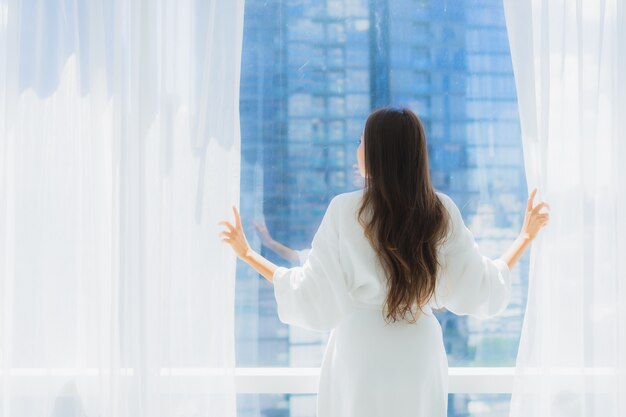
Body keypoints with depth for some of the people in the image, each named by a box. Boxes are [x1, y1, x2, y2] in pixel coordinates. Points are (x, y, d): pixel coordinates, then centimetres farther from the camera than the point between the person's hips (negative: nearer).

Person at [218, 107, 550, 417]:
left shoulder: (346, 210, -11)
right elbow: (480, 287, 2)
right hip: (420, 352, 3)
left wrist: (247, 254, 3)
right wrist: (526, 236, 15)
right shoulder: (442, 211, -4)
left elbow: (309, 291, -8)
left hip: (360, 350, -2)